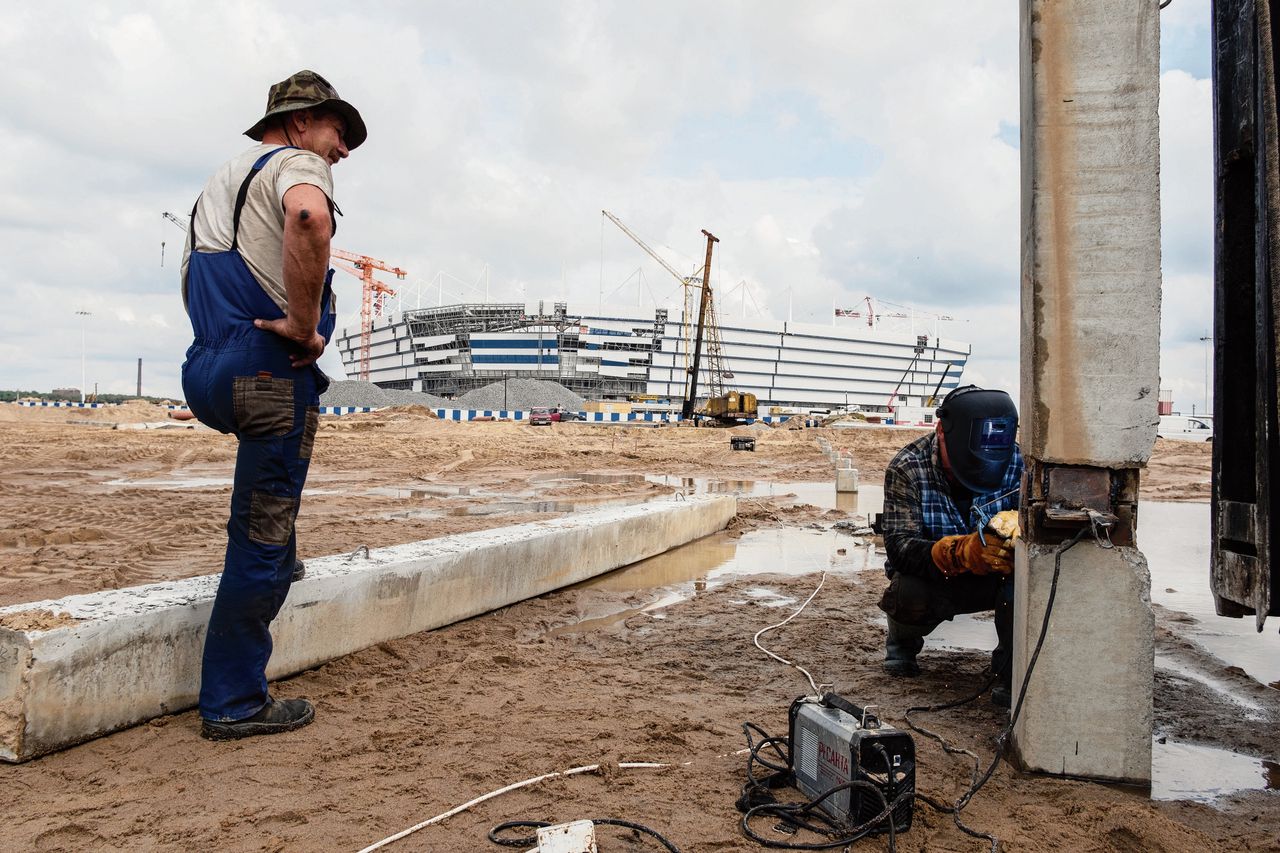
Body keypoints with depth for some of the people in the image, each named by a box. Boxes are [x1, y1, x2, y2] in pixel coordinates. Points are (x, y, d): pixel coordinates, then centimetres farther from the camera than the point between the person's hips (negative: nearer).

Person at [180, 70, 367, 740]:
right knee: (262, 543, -3)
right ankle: (233, 704, 6)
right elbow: (309, 218, -29)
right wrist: (305, 324, -21)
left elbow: (192, 282, 34)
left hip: (207, 372, 9)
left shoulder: (220, 179, 27)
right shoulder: (295, 163, -2)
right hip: (269, 372, -9)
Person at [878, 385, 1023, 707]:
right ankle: (902, 642, 5)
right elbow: (899, 547, -31)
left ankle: (1012, 672, -8)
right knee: (909, 594, -34)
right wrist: (962, 551, -50)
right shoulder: (907, 468, -22)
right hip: (931, 579, -1)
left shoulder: (1018, 461, -14)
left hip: (994, 579, 1)